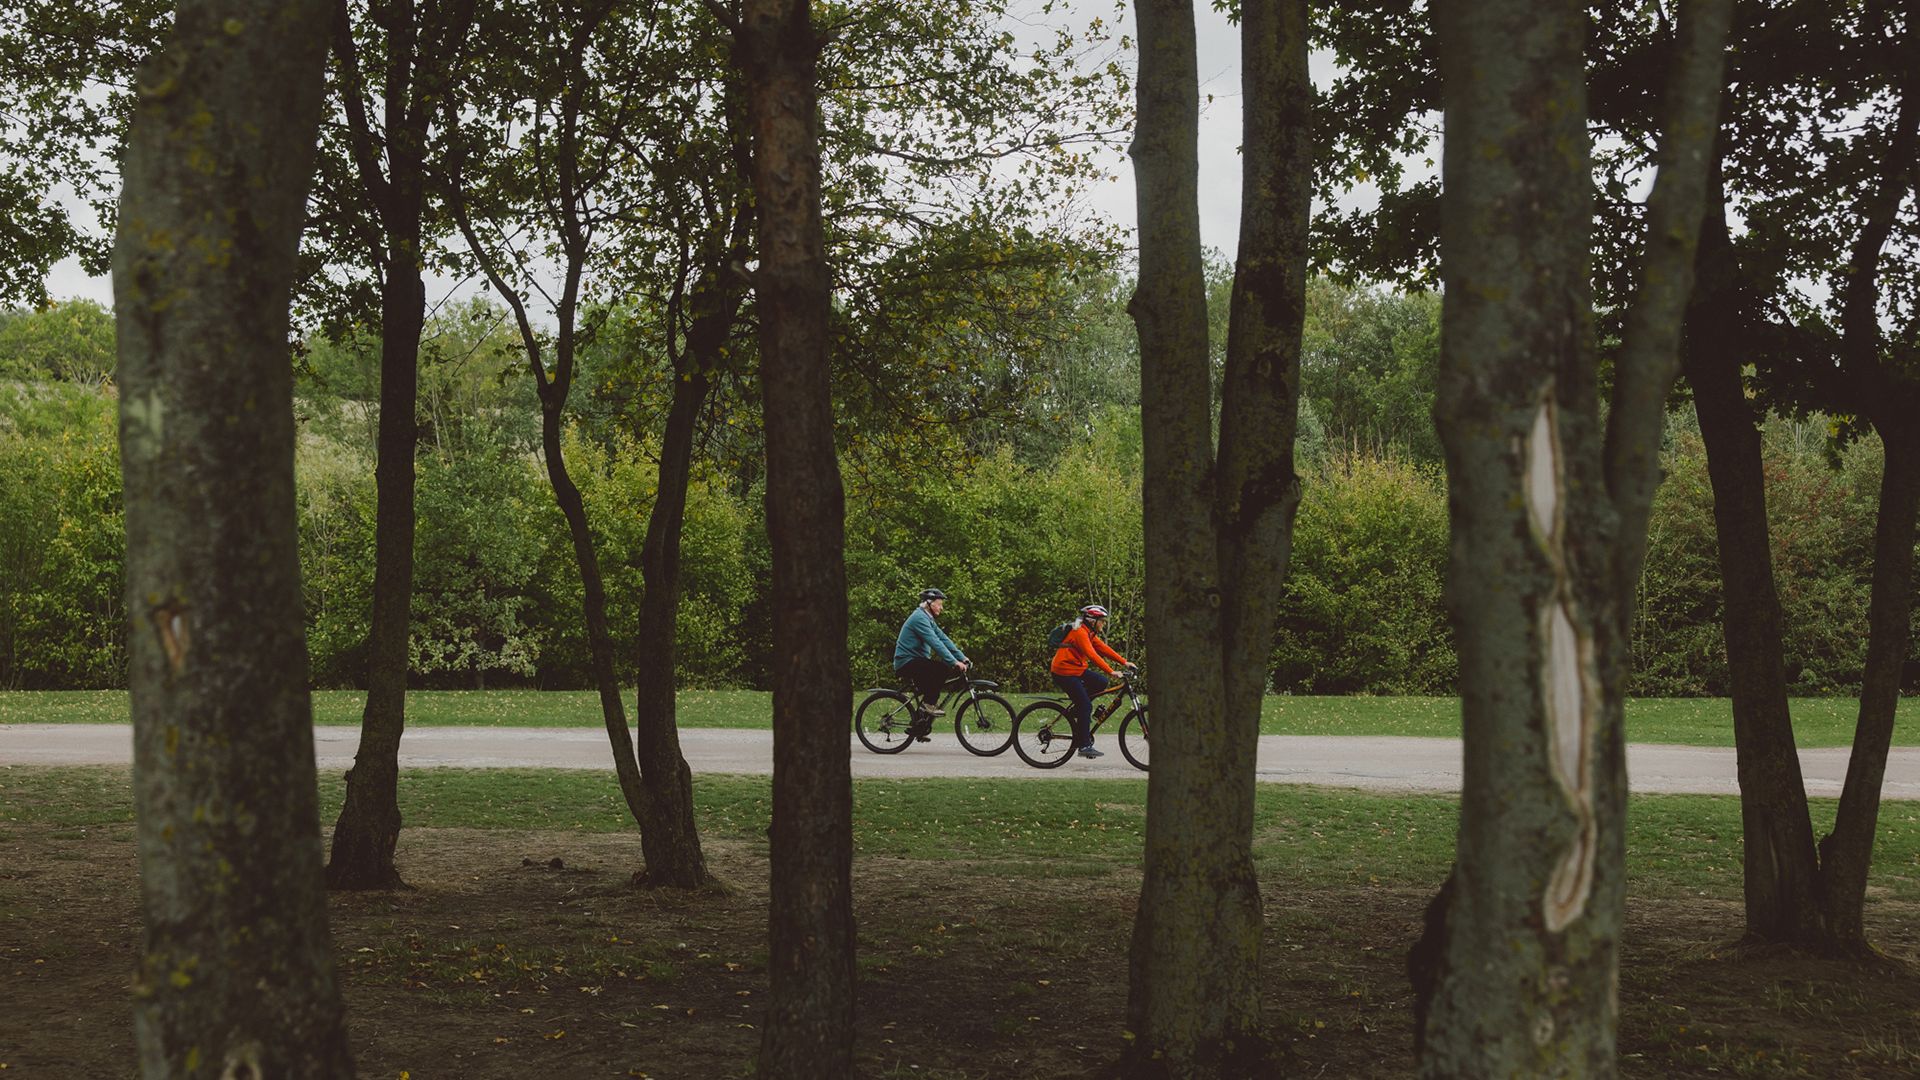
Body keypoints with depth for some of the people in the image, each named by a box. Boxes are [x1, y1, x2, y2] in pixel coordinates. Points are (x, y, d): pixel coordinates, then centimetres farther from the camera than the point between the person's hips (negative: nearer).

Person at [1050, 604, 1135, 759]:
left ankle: (1079, 707, 10)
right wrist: (1111, 671, -33)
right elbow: (1092, 655, -28)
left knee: (1102, 682, -4)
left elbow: (1104, 648, 8)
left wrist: (1124, 662, 0)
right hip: (1065, 673, -9)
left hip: (1078, 669, 9)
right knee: (1086, 706, -13)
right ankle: (1084, 746, -11)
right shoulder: (1080, 633, -19)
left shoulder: (1089, 633, 11)